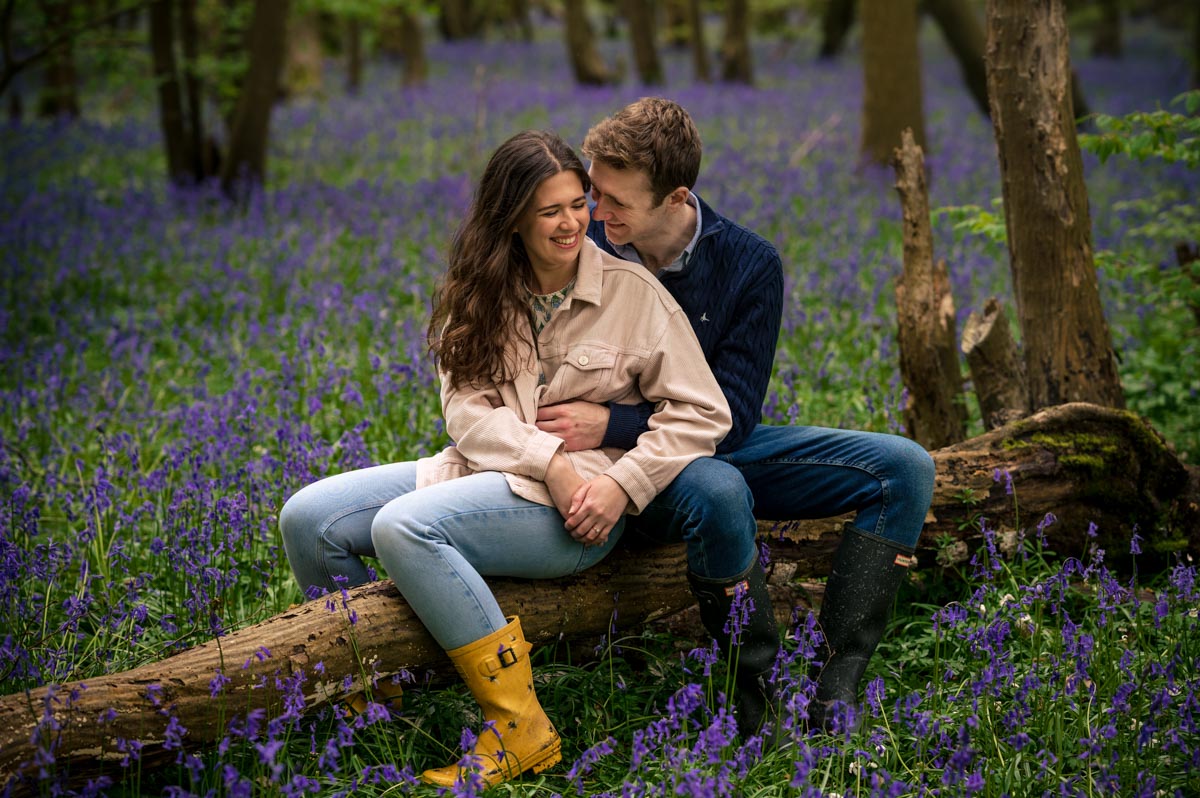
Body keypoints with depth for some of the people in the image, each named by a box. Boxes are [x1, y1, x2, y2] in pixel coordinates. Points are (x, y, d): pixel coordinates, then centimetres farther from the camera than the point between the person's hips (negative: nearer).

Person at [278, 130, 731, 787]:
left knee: (404, 527, -31)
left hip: (574, 501, -6)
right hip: (483, 467, 6)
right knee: (307, 518, -9)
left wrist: (622, 486, -16)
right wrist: (549, 461, -18)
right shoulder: (480, 295, 9)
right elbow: (467, 411, -2)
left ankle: (519, 731, -23)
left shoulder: (632, 291, -2)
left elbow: (700, 412, -4)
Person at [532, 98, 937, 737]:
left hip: (719, 447, 3)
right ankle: (761, 696, -21)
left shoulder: (750, 265, -11)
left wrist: (611, 424, -27)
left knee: (903, 468, -12)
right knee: (717, 492, -39)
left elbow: (731, 416, -14)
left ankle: (832, 694, -21)